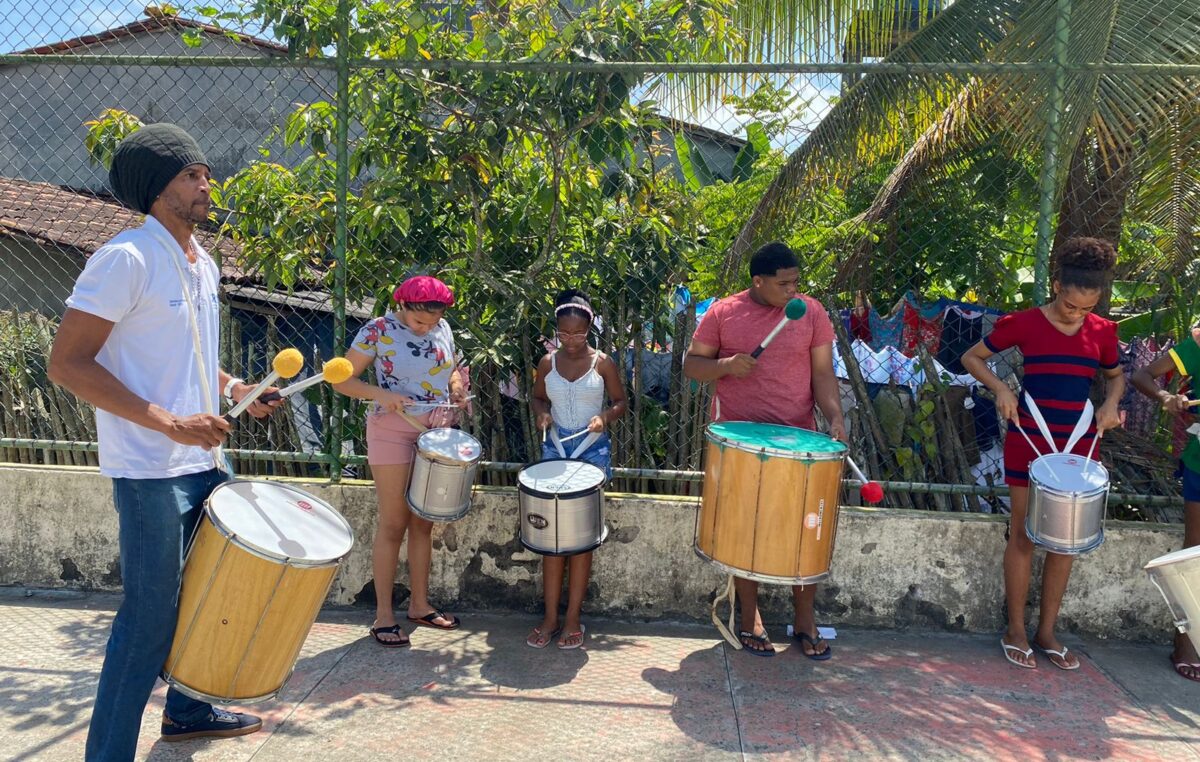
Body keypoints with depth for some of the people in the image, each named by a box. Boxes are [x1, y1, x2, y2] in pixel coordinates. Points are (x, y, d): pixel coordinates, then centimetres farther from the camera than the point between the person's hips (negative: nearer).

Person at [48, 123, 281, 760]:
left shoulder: (204, 265, 12)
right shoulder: (126, 260, -14)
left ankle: (187, 711, 38)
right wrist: (170, 423, -24)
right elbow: (66, 363, -18)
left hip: (205, 463, 9)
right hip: (151, 470, -8)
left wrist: (233, 387, 6)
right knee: (149, 617, -1)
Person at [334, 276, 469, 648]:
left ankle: (420, 604, 24)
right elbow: (342, 380, -8)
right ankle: (384, 616, 8)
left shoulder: (442, 328, 5)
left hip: (437, 432, 5)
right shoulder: (378, 330, -10)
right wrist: (380, 394, -24)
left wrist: (456, 388, -3)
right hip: (393, 431, -5)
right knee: (393, 524, -2)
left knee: (424, 522, 12)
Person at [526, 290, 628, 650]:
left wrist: (605, 417, -16)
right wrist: (541, 414, -6)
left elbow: (621, 401, 4)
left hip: (592, 451, -2)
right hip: (556, 448, 2)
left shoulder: (603, 363, -4)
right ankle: (550, 617, 9)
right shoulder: (548, 363, 3)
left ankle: (573, 617, 10)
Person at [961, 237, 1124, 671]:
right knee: (1024, 537, 3)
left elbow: (1116, 376, 19)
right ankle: (1016, 631, 16)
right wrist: (1000, 389, -14)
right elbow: (972, 357, 1)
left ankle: (1047, 632, 23)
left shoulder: (1102, 332, 3)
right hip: (1029, 443, -4)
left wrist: (1110, 404, -2)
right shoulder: (1024, 324, -7)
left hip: (1078, 446, 4)